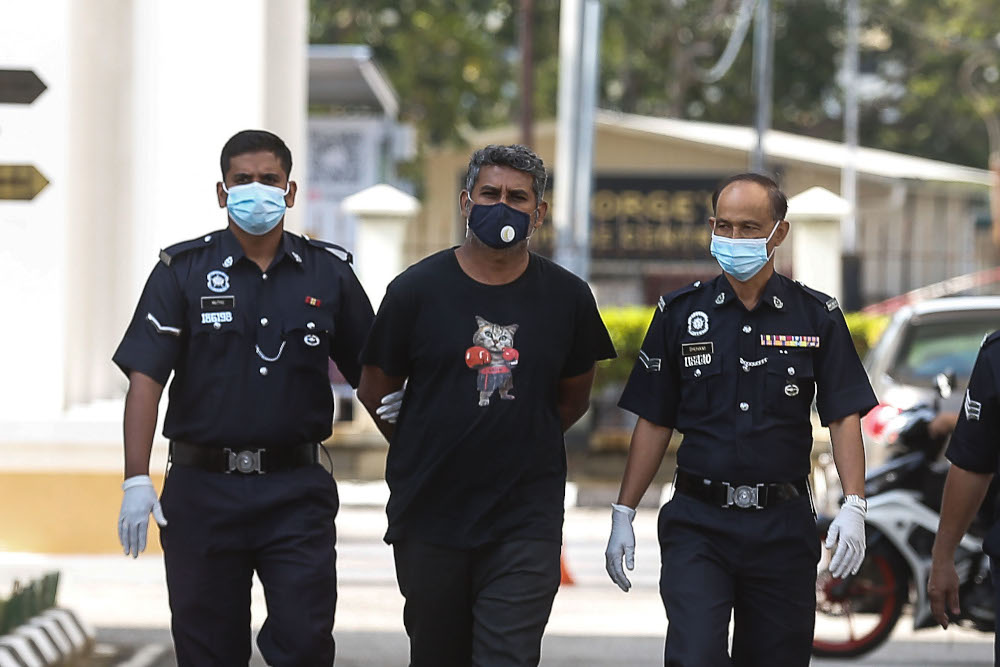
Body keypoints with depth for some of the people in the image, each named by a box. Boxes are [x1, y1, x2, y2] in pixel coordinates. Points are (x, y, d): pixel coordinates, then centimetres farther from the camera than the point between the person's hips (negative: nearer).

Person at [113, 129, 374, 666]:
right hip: (202, 489, 0)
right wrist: (136, 480, -17)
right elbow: (145, 378, -7)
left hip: (297, 489, 0)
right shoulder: (182, 271, 1)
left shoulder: (328, 273, 6)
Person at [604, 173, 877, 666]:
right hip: (697, 522, -1)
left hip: (783, 529, 1)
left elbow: (844, 417, 1)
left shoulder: (817, 316, 5)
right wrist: (623, 514, 4)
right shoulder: (681, 313, 6)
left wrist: (854, 506, -12)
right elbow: (653, 422, 9)